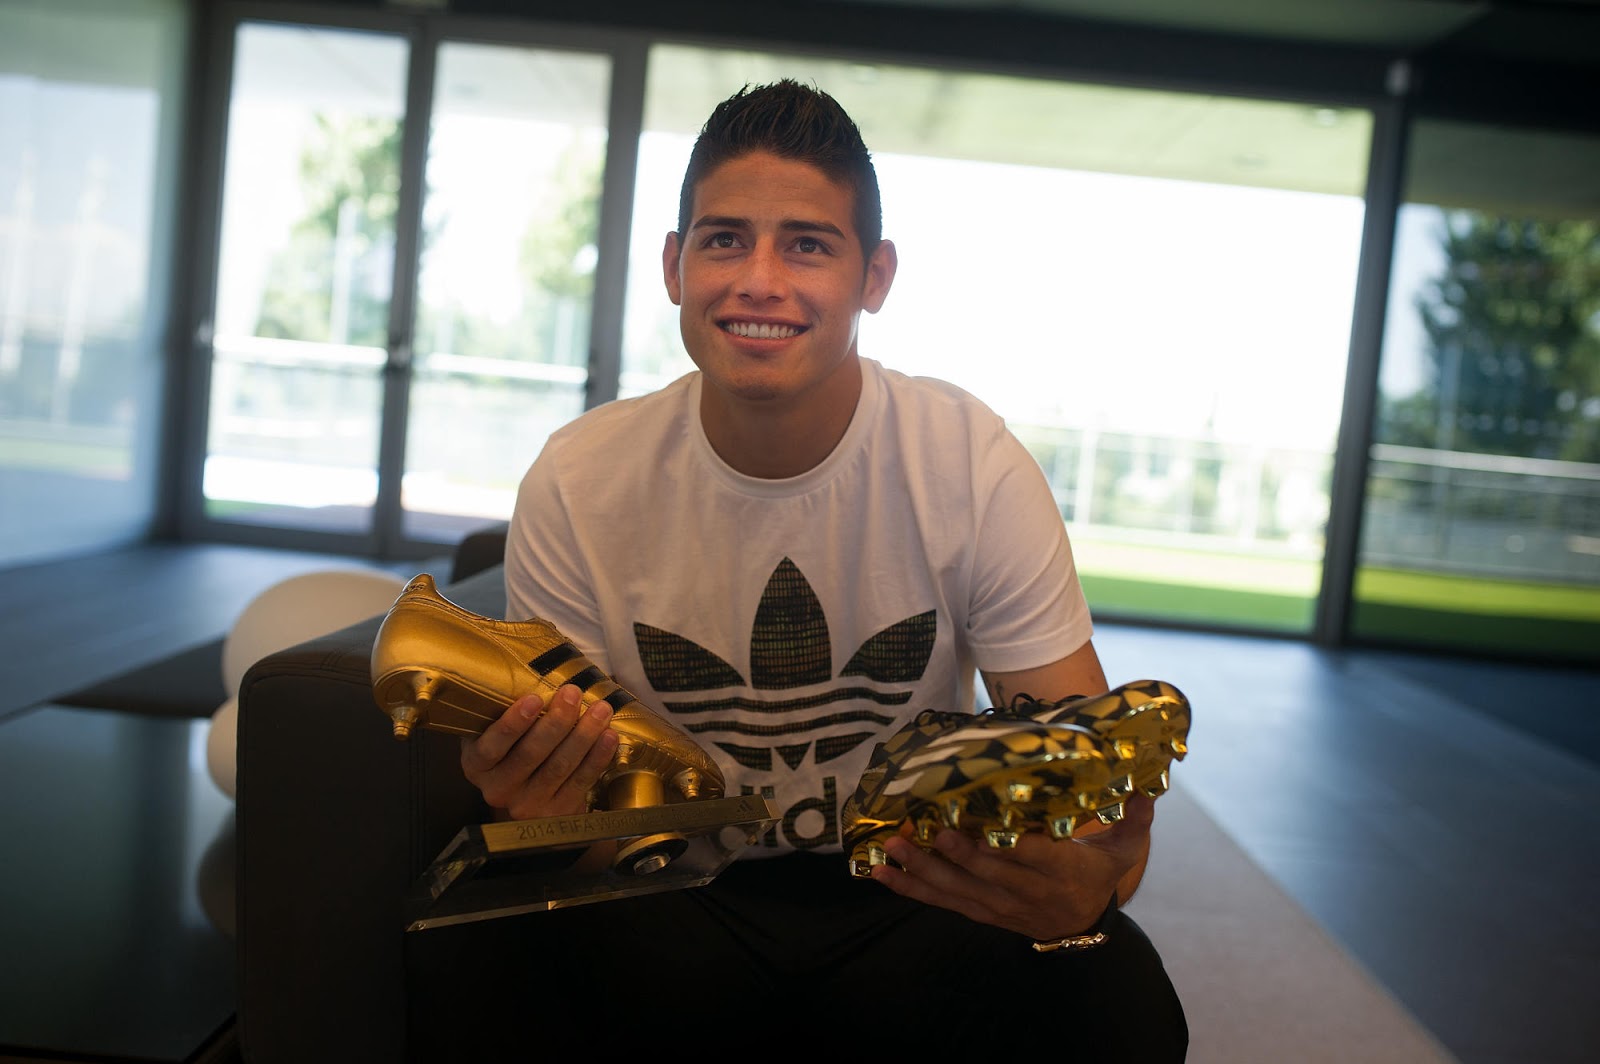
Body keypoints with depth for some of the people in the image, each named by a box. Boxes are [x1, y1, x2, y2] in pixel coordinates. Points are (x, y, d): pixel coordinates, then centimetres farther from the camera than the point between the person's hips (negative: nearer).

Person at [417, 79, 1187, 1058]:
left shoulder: (974, 465, -13)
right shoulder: (578, 485, -10)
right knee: (490, 975, -29)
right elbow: (567, 784, -5)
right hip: (675, 895, 0)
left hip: (915, 893, 1)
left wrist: (1092, 881, -36)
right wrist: (531, 790, -31)